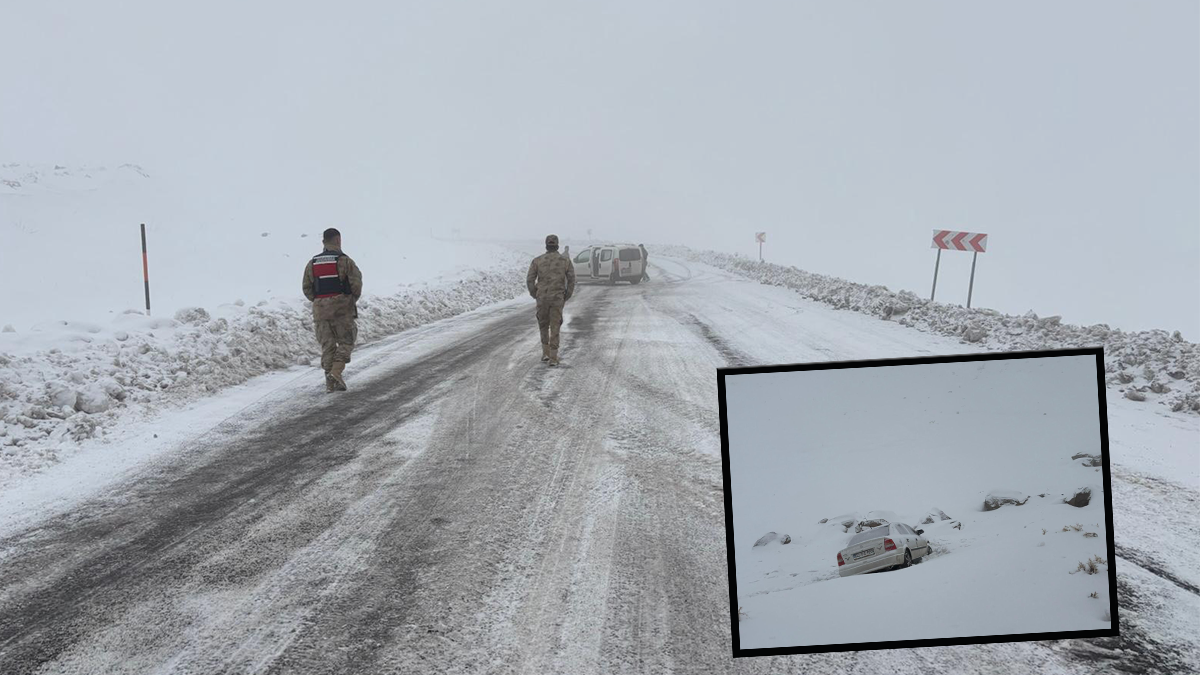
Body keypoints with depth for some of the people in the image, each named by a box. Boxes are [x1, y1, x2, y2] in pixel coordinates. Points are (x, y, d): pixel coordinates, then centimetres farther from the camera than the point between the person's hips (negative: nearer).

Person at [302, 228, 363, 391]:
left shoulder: (312, 263, 9)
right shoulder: (344, 260, -6)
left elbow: (307, 289, 8)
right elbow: (356, 283, -12)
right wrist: (354, 299, 6)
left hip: (320, 309, 4)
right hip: (342, 308, -4)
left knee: (327, 344, 8)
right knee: (346, 341, 5)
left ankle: (330, 381, 6)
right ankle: (336, 371, -14)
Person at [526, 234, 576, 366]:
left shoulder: (537, 260, 0)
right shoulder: (566, 261, 1)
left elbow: (530, 280, -3)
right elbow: (572, 281, -1)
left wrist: (535, 296, 12)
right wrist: (566, 297, 11)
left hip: (542, 298, 0)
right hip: (557, 299, 0)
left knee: (543, 325, 21)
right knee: (554, 328, 5)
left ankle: (546, 353, 15)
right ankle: (553, 358, 0)